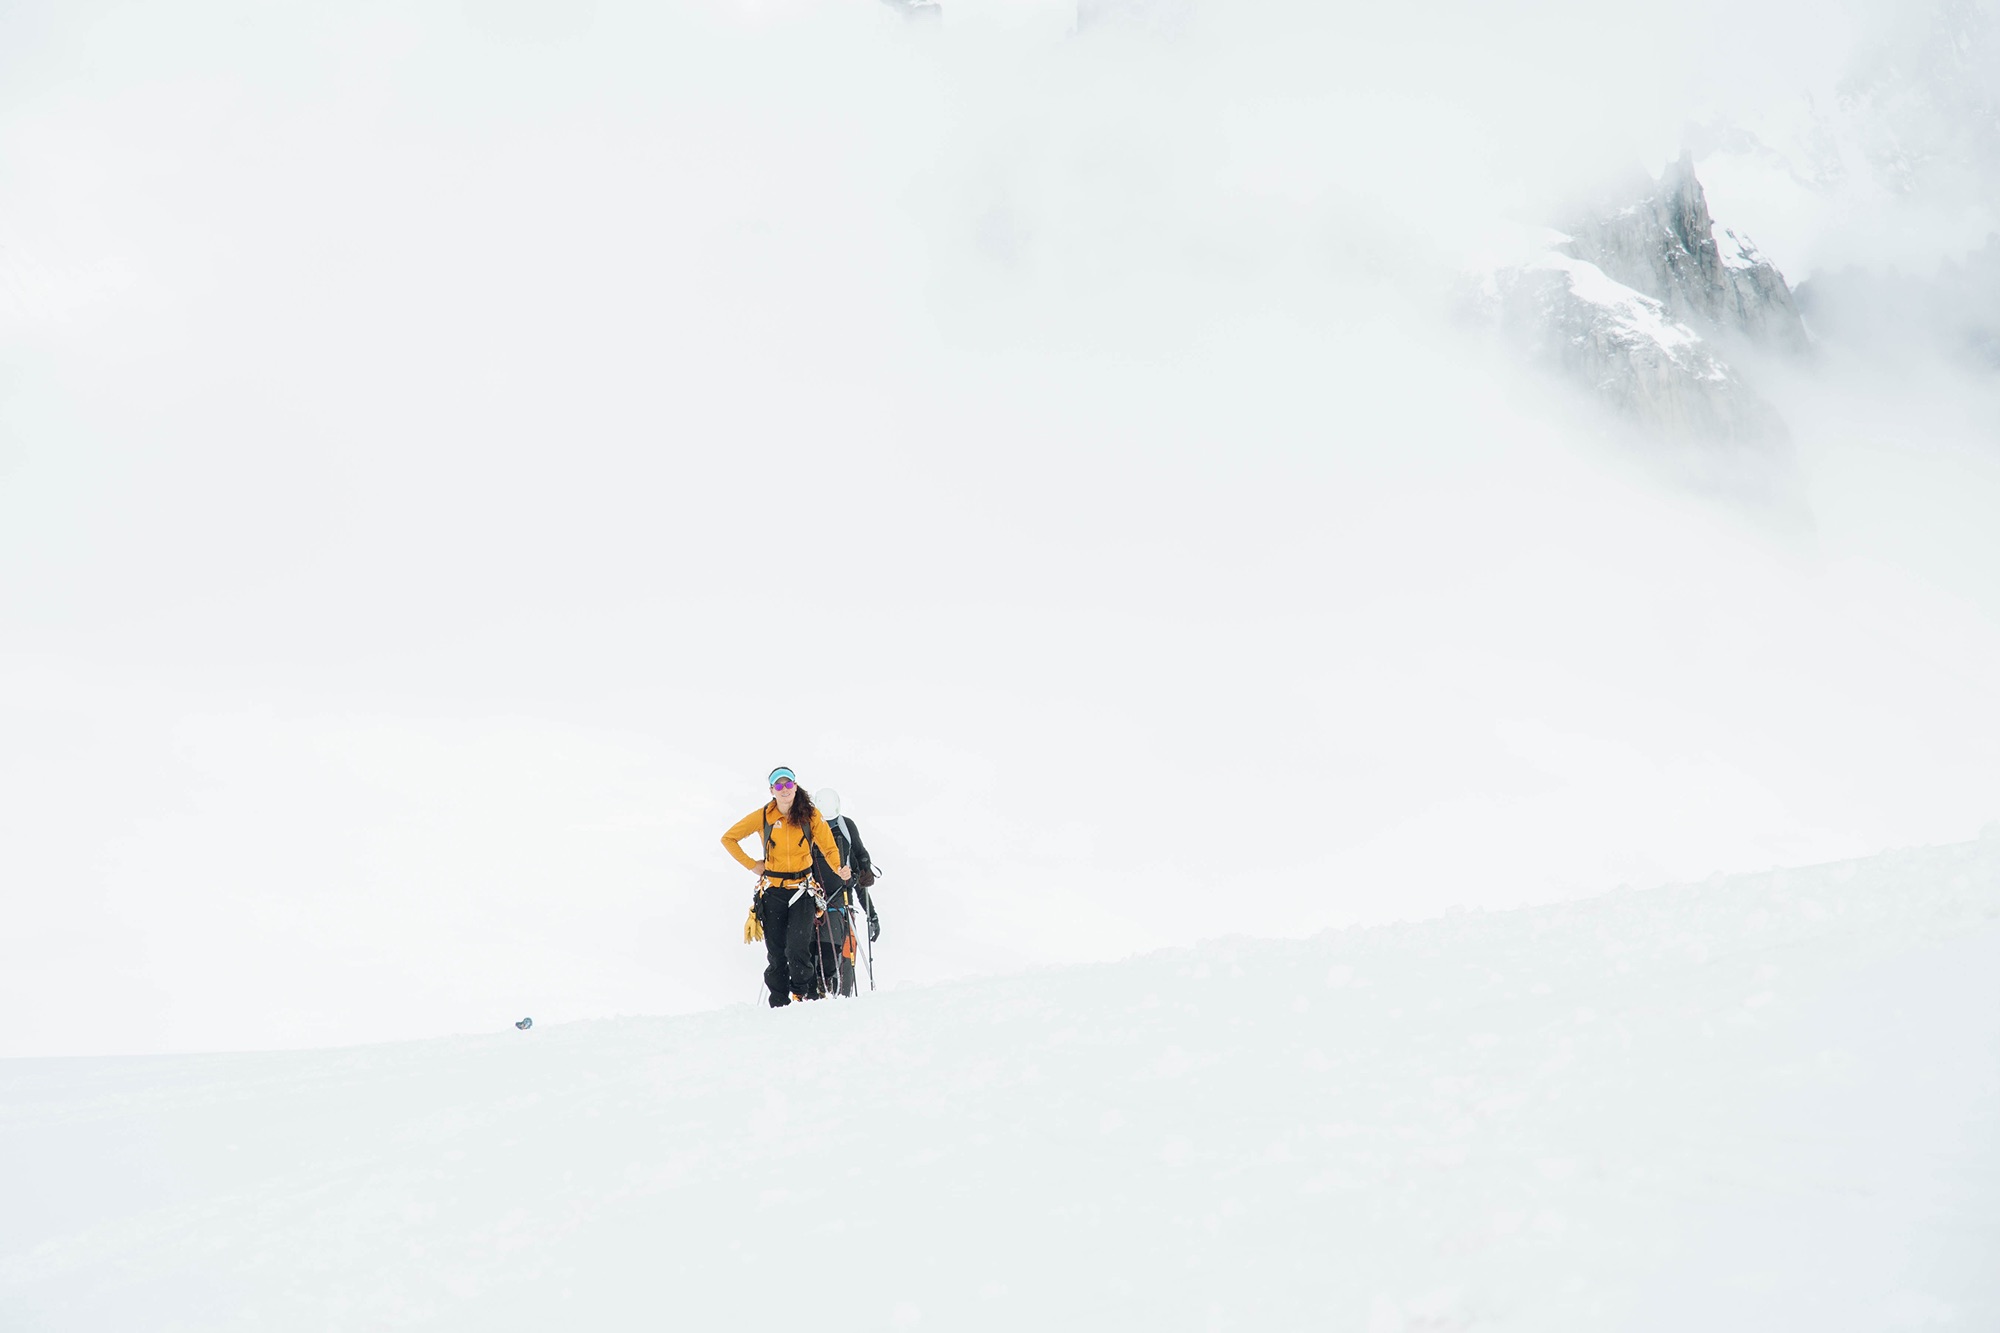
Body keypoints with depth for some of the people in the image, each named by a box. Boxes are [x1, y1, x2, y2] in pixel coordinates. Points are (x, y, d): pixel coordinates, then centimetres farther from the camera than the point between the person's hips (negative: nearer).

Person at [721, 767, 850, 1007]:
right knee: (776, 951, 4)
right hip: (772, 891, 1)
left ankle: (806, 994, 3)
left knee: (797, 947, -15)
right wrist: (751, 865, 1)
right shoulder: (762, 817, -2)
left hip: (802, 889, -1)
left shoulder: (811, 816, -3)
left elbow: (829, 847, -2)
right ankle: (779, 1003, 15)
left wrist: (839, 868, -22)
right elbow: (729, 838, 8)